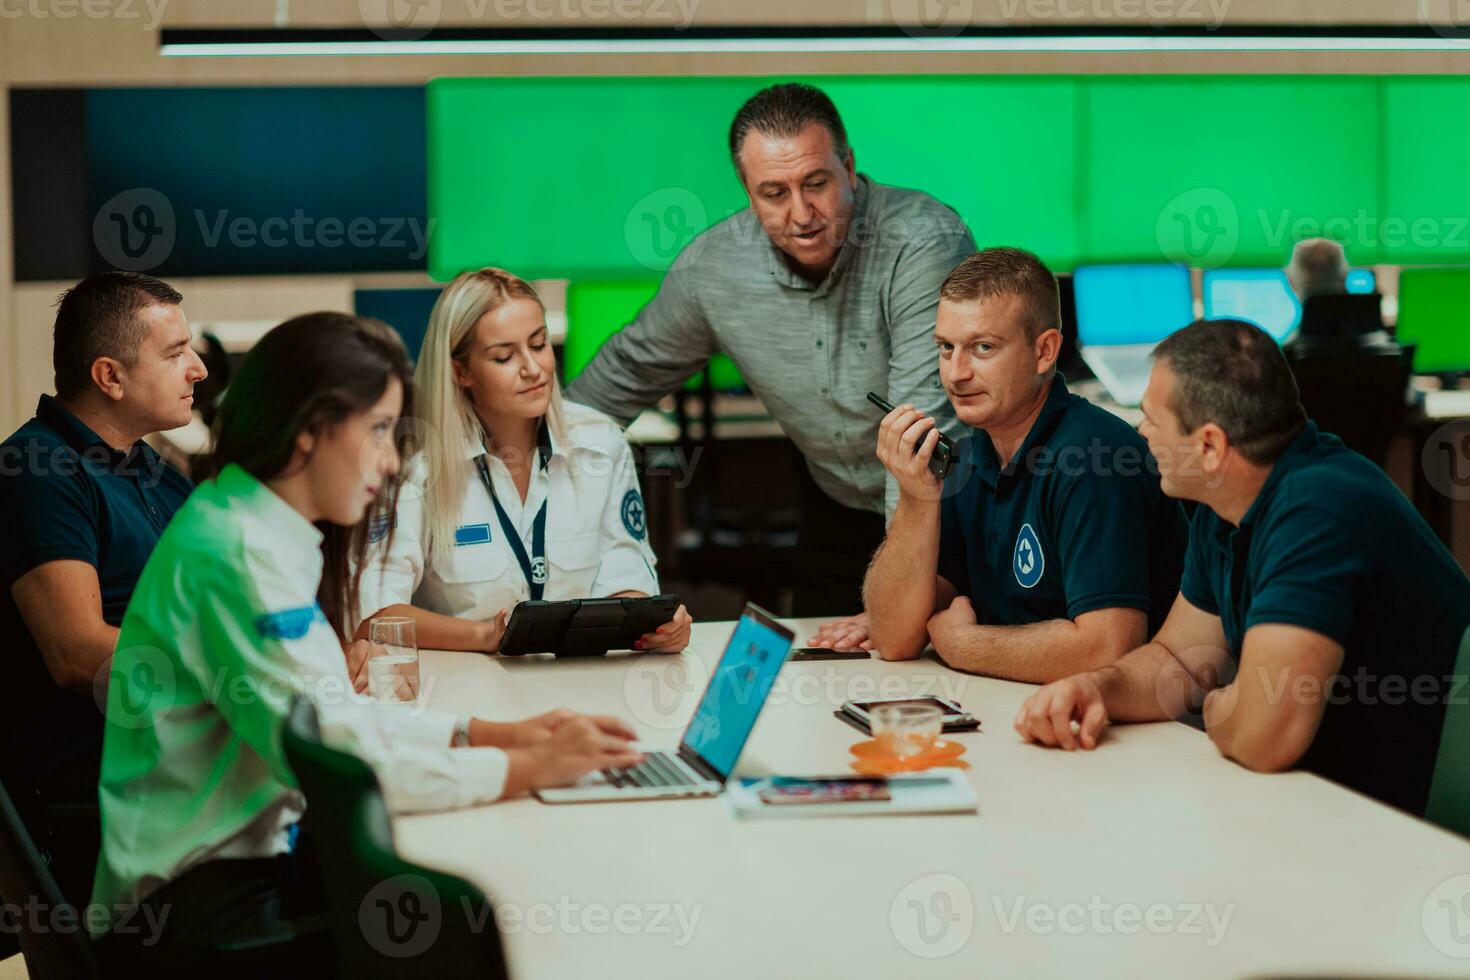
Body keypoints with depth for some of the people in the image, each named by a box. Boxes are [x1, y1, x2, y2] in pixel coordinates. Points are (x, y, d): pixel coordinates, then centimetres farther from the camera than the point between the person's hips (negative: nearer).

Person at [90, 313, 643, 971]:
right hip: (196, 895, -9)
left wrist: (487, 734, 1)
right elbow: (332, 761, -25)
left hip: (257, 847, 9)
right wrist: (525, 767, -19)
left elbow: (332, 717, 11)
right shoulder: (239, 556, -21)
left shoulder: (271, 535, 8)